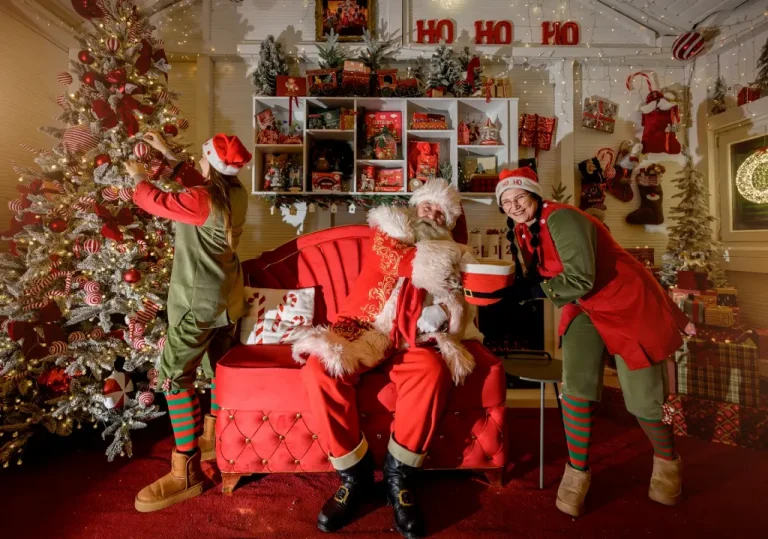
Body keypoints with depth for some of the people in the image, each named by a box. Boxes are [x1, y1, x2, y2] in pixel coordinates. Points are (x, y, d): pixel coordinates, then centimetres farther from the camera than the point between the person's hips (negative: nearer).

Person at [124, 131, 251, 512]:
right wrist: (169, 156, 25)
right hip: (227, 297, 9)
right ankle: (212, 439, 37)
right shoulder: (235, 194, 2)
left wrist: (138, 176, 13)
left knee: (175, 374, -2)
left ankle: (185, 472, 4)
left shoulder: (200, 201, -22)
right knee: (218, 368, 18)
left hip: (198, 300, -9)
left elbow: (153, 201, -8)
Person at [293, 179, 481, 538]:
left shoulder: (450, 253, 18)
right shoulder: (388, 230, 12)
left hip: (411, 339, 1)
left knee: (434, 370, -32)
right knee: (319, 364, -29)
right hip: (365, 330, -1)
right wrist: (441, 259, -4)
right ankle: (356, 475, -11)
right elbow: (396, 261, -10)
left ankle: (398, 475, -12)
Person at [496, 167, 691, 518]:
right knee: (575, 387, -10)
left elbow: (580, 279, -31)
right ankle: (577, 472, 9)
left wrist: (538, 289, -20)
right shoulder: (522, 232, 1)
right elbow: (534, 279, 8)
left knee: (641, 399, 3)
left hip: (627, 302, -6)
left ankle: (667, 462, 35)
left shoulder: (561, 219, -25)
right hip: (583, 309, 6)